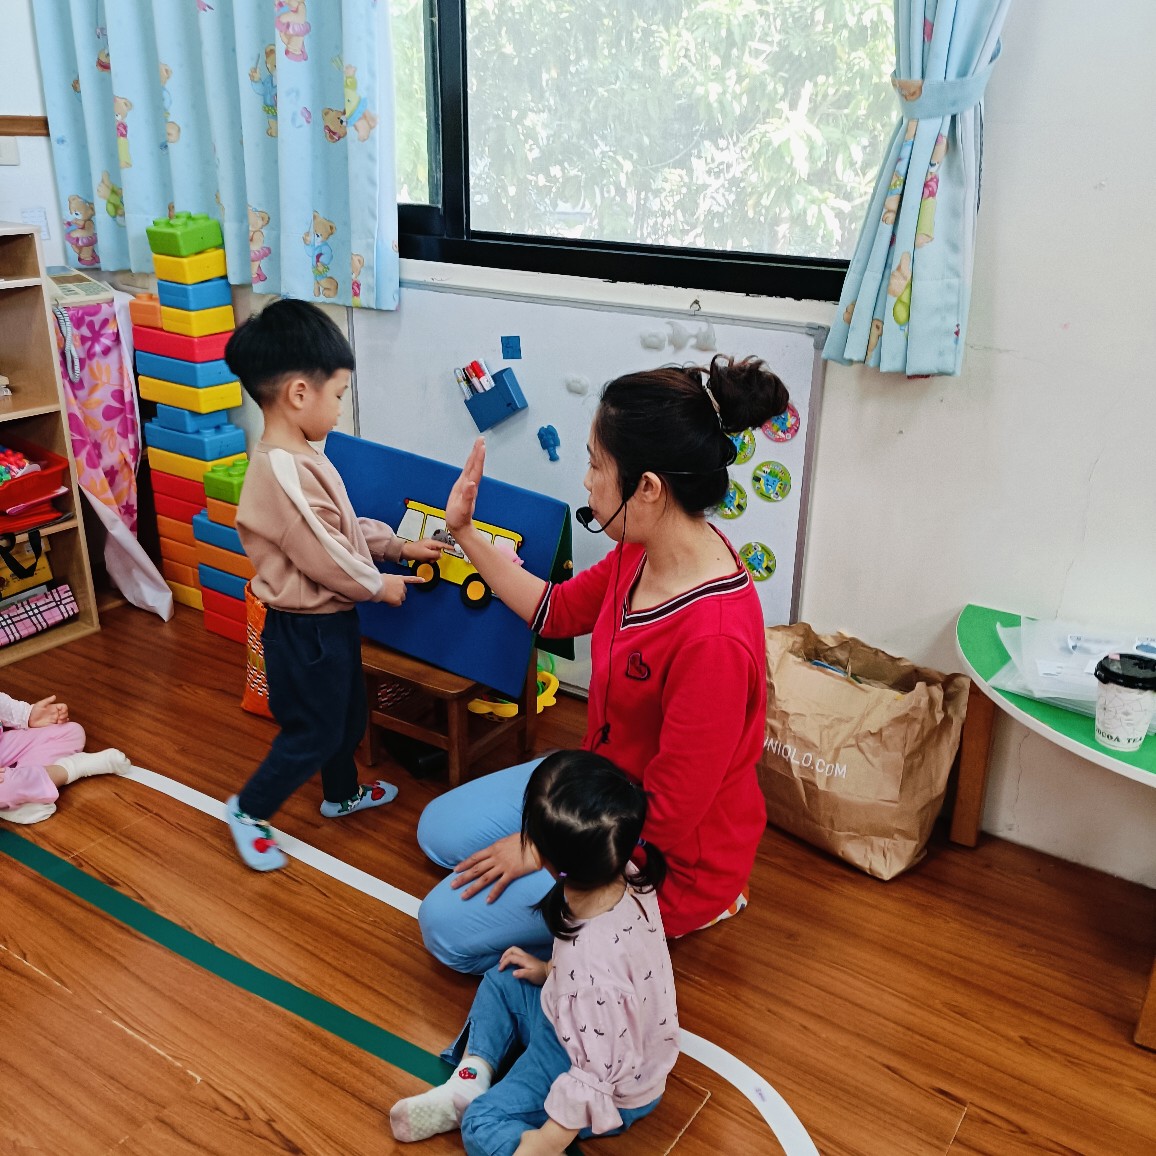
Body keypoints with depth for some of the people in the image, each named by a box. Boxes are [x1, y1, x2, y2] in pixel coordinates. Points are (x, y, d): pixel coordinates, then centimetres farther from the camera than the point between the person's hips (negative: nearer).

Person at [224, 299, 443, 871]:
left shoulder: (298, 456, 4)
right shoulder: (282, 469, -29)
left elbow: (344, 525, 14)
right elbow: (324, 555, -26)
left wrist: (398, 545, 10)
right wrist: (377, 585, -12)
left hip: (330, 618, 10)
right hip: (307, 627, -10)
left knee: (346, 715, 26)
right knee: (312, 731, 7)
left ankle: (343, 794, 47)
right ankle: (249, 810, 26)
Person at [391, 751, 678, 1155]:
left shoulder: (594, 970, -44)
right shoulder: (628, 881, -22)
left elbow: (599, 1073, -30)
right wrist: (550, 971, 2)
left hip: (612, 1091, -8)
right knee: (501, 982, 15)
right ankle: (467, 1085, 11)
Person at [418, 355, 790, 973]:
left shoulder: (715, 639, -37)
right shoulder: (642, 554, -11)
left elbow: (667, 815, -28)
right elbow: (556, 610, 9)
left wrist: (539, 847, -16)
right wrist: (464, 533, 5)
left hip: (669, 856, -8)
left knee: (446, 927, -4)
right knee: (439, 832, 15)